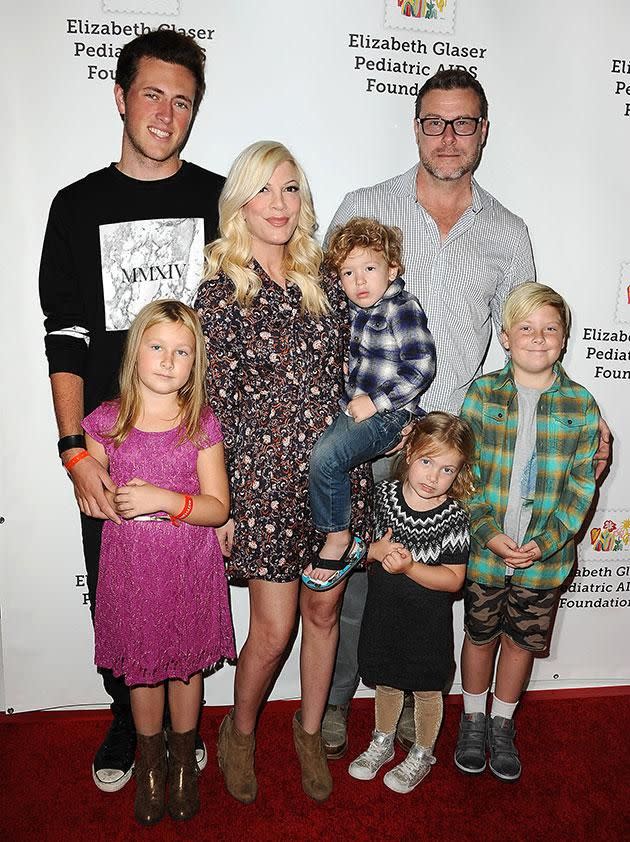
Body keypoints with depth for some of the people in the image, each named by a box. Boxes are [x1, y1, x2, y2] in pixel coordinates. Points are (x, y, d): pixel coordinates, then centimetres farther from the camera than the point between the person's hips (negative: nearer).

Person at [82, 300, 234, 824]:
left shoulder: (202, 425, -8)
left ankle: (184, 764, 41)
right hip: (130, 569, 1)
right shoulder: (105, 421, -5)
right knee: (141, 669, 16)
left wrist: (164, 499, -22)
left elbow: (218, 506, -10)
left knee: (187, 667, 15)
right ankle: (150, 765, 42)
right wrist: (114, 499, -10)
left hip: (190, 570, 0)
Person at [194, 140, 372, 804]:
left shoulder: (323, 281, 7)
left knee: (323, 609, 15)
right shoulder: (221, 292, -6)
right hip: (265, 476, -4)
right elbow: (213, 403, -7)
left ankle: (309, 730, 40)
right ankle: (239, 731, 36)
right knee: (273, 631, 5)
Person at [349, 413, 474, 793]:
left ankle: (422, 755, 41)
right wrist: (376, 551, -21)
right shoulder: (383, 494, -10)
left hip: (428, 619, -3)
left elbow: (453, 579, -17)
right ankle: (383, 743, 47)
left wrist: (409, 566, -30)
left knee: (426, 689, 17)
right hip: (384, 610, 3)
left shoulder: (454, 518, -19)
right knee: (387, 681, 23)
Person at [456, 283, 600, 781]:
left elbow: (582, 486, -4)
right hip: (484, 552, -1)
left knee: (522, 642, 17)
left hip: (546, 556, 1)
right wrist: (489, 534, -16)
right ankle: (473, 717, 41)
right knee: (481, 636, 17)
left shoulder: (580, 405, -4)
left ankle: (502, 722, 41)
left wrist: (545, 543, -14)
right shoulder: (483, 394, -6)